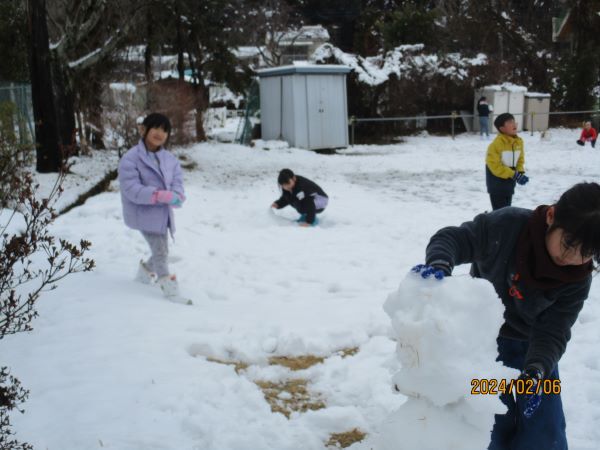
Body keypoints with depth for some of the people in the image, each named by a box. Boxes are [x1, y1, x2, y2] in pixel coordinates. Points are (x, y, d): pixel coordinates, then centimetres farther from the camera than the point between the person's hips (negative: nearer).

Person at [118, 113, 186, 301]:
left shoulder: (170, 159, 3)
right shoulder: (130, 159, -16)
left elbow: (178, 182, -1)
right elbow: (132, 190, -23)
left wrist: (176, 197, -25)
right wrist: (163, 195, -30)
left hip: (162, 213, 7)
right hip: (144, 213, -7)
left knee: (160, 250, 21)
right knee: (160, 251, -9)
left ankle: (145, 270, 49)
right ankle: (169, 286, 3)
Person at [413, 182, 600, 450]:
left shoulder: (578, 280, -18)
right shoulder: (506, 226, -25)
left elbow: (552, 332, -19)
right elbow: (452, 239, -21)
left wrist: (536, 371, -38)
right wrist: (439, 264, -44)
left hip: (531, 347, 2)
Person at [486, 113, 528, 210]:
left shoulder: (519, 142, 1)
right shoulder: (496, 143, -22)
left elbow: (520, 160, 13)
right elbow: (495, 166, -23)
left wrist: (521, 173, -8)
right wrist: (514, 175, -24)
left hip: (509, 184, 8)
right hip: (496, 185, -8)